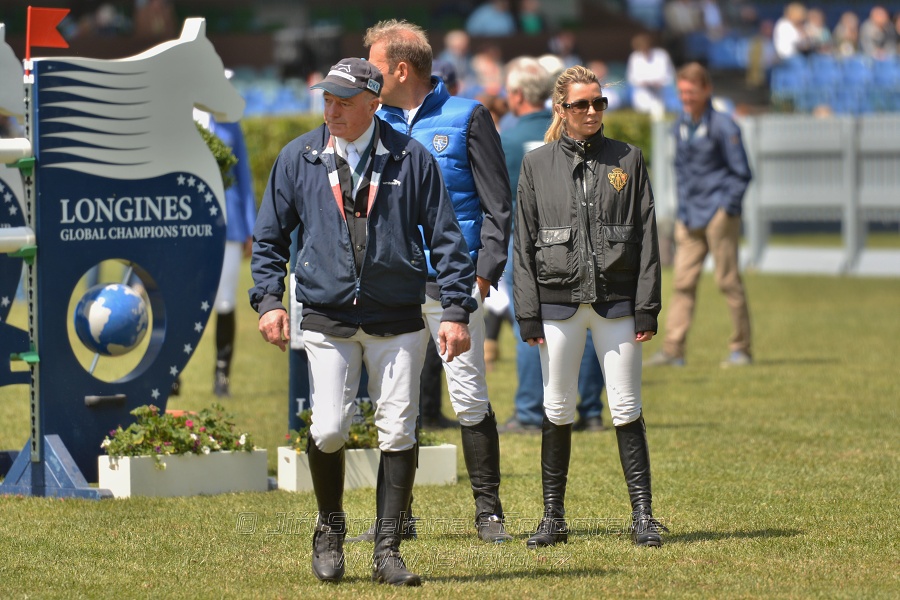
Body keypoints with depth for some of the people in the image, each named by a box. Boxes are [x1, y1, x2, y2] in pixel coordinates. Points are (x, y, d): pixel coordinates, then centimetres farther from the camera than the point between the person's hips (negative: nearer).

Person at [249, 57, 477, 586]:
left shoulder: (412, 159, 1)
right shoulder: (298, 159, 5)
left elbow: (445, 238, 4)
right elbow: (270, 235, 12)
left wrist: (456, 310, -2)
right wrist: (270, 299, 0)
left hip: (398, 320, 0)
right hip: (327, 319, 0)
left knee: (398, 431, -2)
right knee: (330, 429, -9)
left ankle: (387, 550, 6)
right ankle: (330, 528, 17)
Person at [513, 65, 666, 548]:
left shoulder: (627, 160, 6)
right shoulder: (537, 165, 6)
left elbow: (646, 238, 5)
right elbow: (524, 244, 5)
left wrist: (646, 309, -1)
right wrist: (528, 316, -1)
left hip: (616, 302, 0)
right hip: (558, 302, 0)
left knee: (626, 408, -2)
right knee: (557, 410, 5)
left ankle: (642, 515, 2)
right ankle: (553, 517, 13)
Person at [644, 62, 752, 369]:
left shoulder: (723, 126, -9)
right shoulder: (682, 125, 11)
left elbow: (742, 173, -5)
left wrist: (727, 208, -12)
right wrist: (682, 209, 14)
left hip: (719, 213, -6)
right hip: (689, 214, 6)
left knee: (728, 280, -2)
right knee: (683, 281, 1)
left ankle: (741, 348, 6)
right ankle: (673, 349, -1)